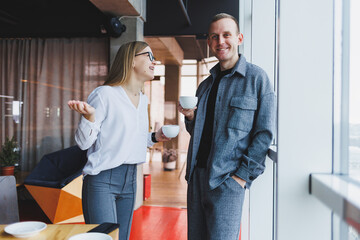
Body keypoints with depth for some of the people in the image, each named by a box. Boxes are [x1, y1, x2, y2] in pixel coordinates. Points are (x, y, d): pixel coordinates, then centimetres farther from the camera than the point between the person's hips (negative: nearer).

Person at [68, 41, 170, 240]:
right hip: (102, 180, -7)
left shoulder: (142, 99, 11)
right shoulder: (105, 94, -12)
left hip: (130, 180, 8)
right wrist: (89, 115, -29)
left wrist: (154, 137, 7)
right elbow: (83, 142, -12)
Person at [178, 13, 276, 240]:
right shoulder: (205, 85, 15)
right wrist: (191, 118, 0)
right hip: (197, 175, 6)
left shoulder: (256, 77, -4)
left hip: (227, 179, -6)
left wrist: (243, 175, -13)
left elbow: (265, 134, -8)